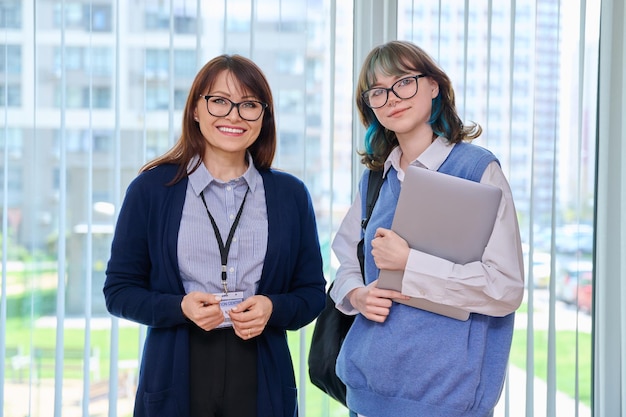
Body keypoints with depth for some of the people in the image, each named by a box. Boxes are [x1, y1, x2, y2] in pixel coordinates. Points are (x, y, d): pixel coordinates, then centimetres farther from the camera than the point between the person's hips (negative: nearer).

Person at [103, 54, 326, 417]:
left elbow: (312, 292, 8)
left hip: (261, 377, 1)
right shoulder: (151, 188, 1)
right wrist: (180, 306, -16)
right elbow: (119, 291, 1)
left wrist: (272, 308, -12)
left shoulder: (291, 194, 6)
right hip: (176, 376, -1)